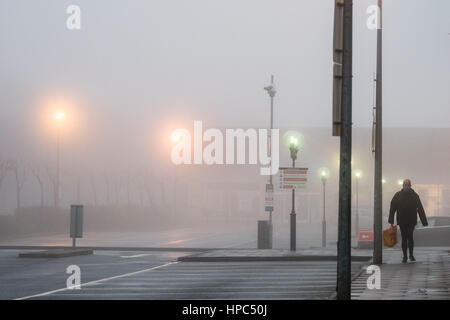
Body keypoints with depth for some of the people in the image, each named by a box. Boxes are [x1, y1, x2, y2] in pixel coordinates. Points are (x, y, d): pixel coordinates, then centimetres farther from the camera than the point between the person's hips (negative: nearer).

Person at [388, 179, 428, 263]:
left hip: (411, 221, -1)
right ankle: (405, 256, 13)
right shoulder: (398, 195, 2)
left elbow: (420, 209, -1)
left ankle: (411, 255, 4)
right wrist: (391, 221, -4)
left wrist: (424, 221, -6)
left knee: (410, 237, -12)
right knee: (404, 238, 5)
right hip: (402, 221, 1)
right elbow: (392, 208, 2)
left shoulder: (415, 196, 0)